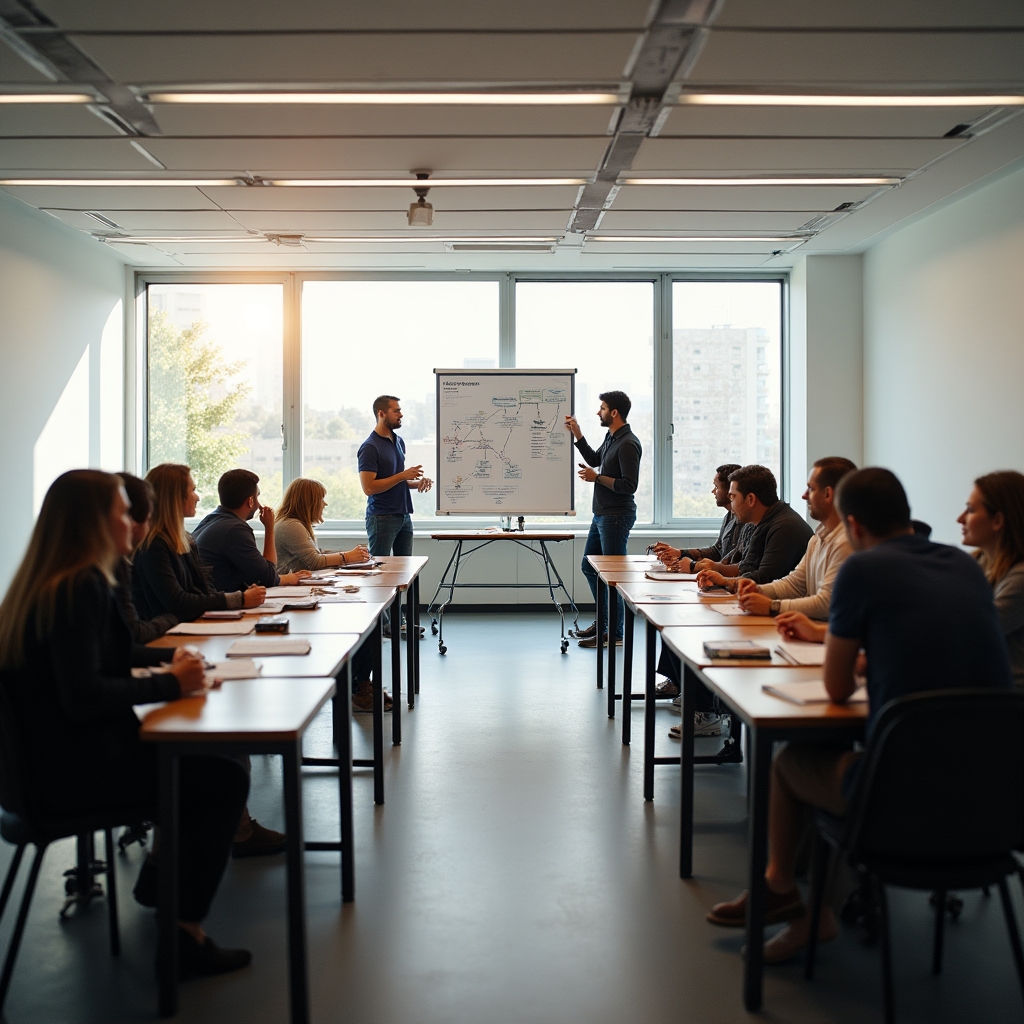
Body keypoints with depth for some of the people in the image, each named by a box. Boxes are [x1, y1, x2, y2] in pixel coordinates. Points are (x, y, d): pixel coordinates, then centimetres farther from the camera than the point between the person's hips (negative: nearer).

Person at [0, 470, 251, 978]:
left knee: (200, 760, 19)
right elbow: (83, 696, -28)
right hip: (71, 771, -10)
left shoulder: (48, 583, 11)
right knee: (225, 780, -6)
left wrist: (165, 657, 12)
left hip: (54, 757, 10)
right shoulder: (80, 588, -20)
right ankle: (184, 935, 0)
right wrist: (170, 683, -19)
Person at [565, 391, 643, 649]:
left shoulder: (628, 444, -19)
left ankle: (615, 633, 6)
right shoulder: (610, 437, 11)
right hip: (601, 514, 10)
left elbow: (629, 485, -23)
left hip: (617, 516, -10)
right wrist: (577, 435, 18)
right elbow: (594, 459, 28)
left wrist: (597, 477, -16)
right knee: (589, 566, 18)